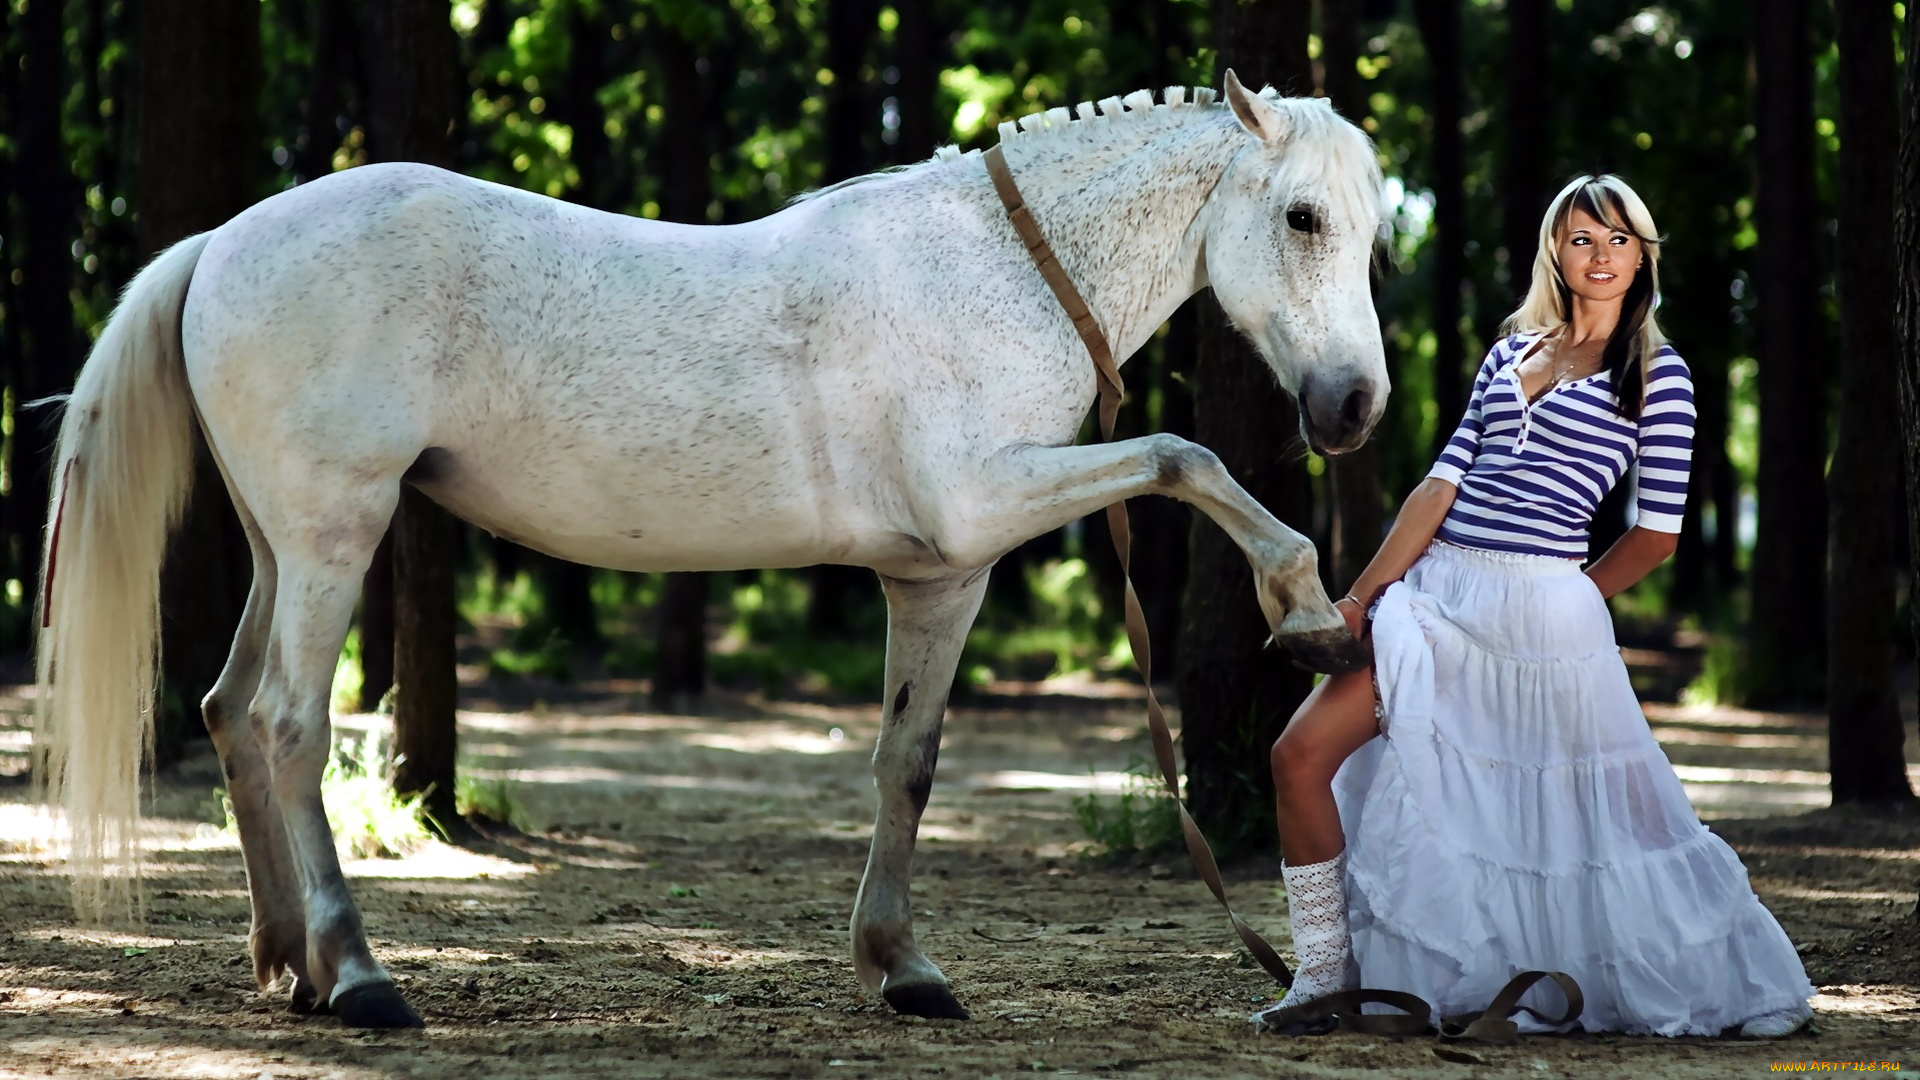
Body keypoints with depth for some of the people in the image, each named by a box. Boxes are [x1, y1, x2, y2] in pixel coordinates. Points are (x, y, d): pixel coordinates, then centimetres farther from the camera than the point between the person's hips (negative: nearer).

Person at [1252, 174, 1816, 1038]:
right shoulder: (1511, 354, 15)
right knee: (1301, 755, -6)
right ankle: (1325, 976, 5)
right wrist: (1361, 597, 3)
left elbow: (1656, 534, 0)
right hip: (1436, 593, 5)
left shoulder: (1657, 375, 0)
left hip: (1540, 607, -5)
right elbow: (1441, 486, 11)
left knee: (1594, 809, 0)